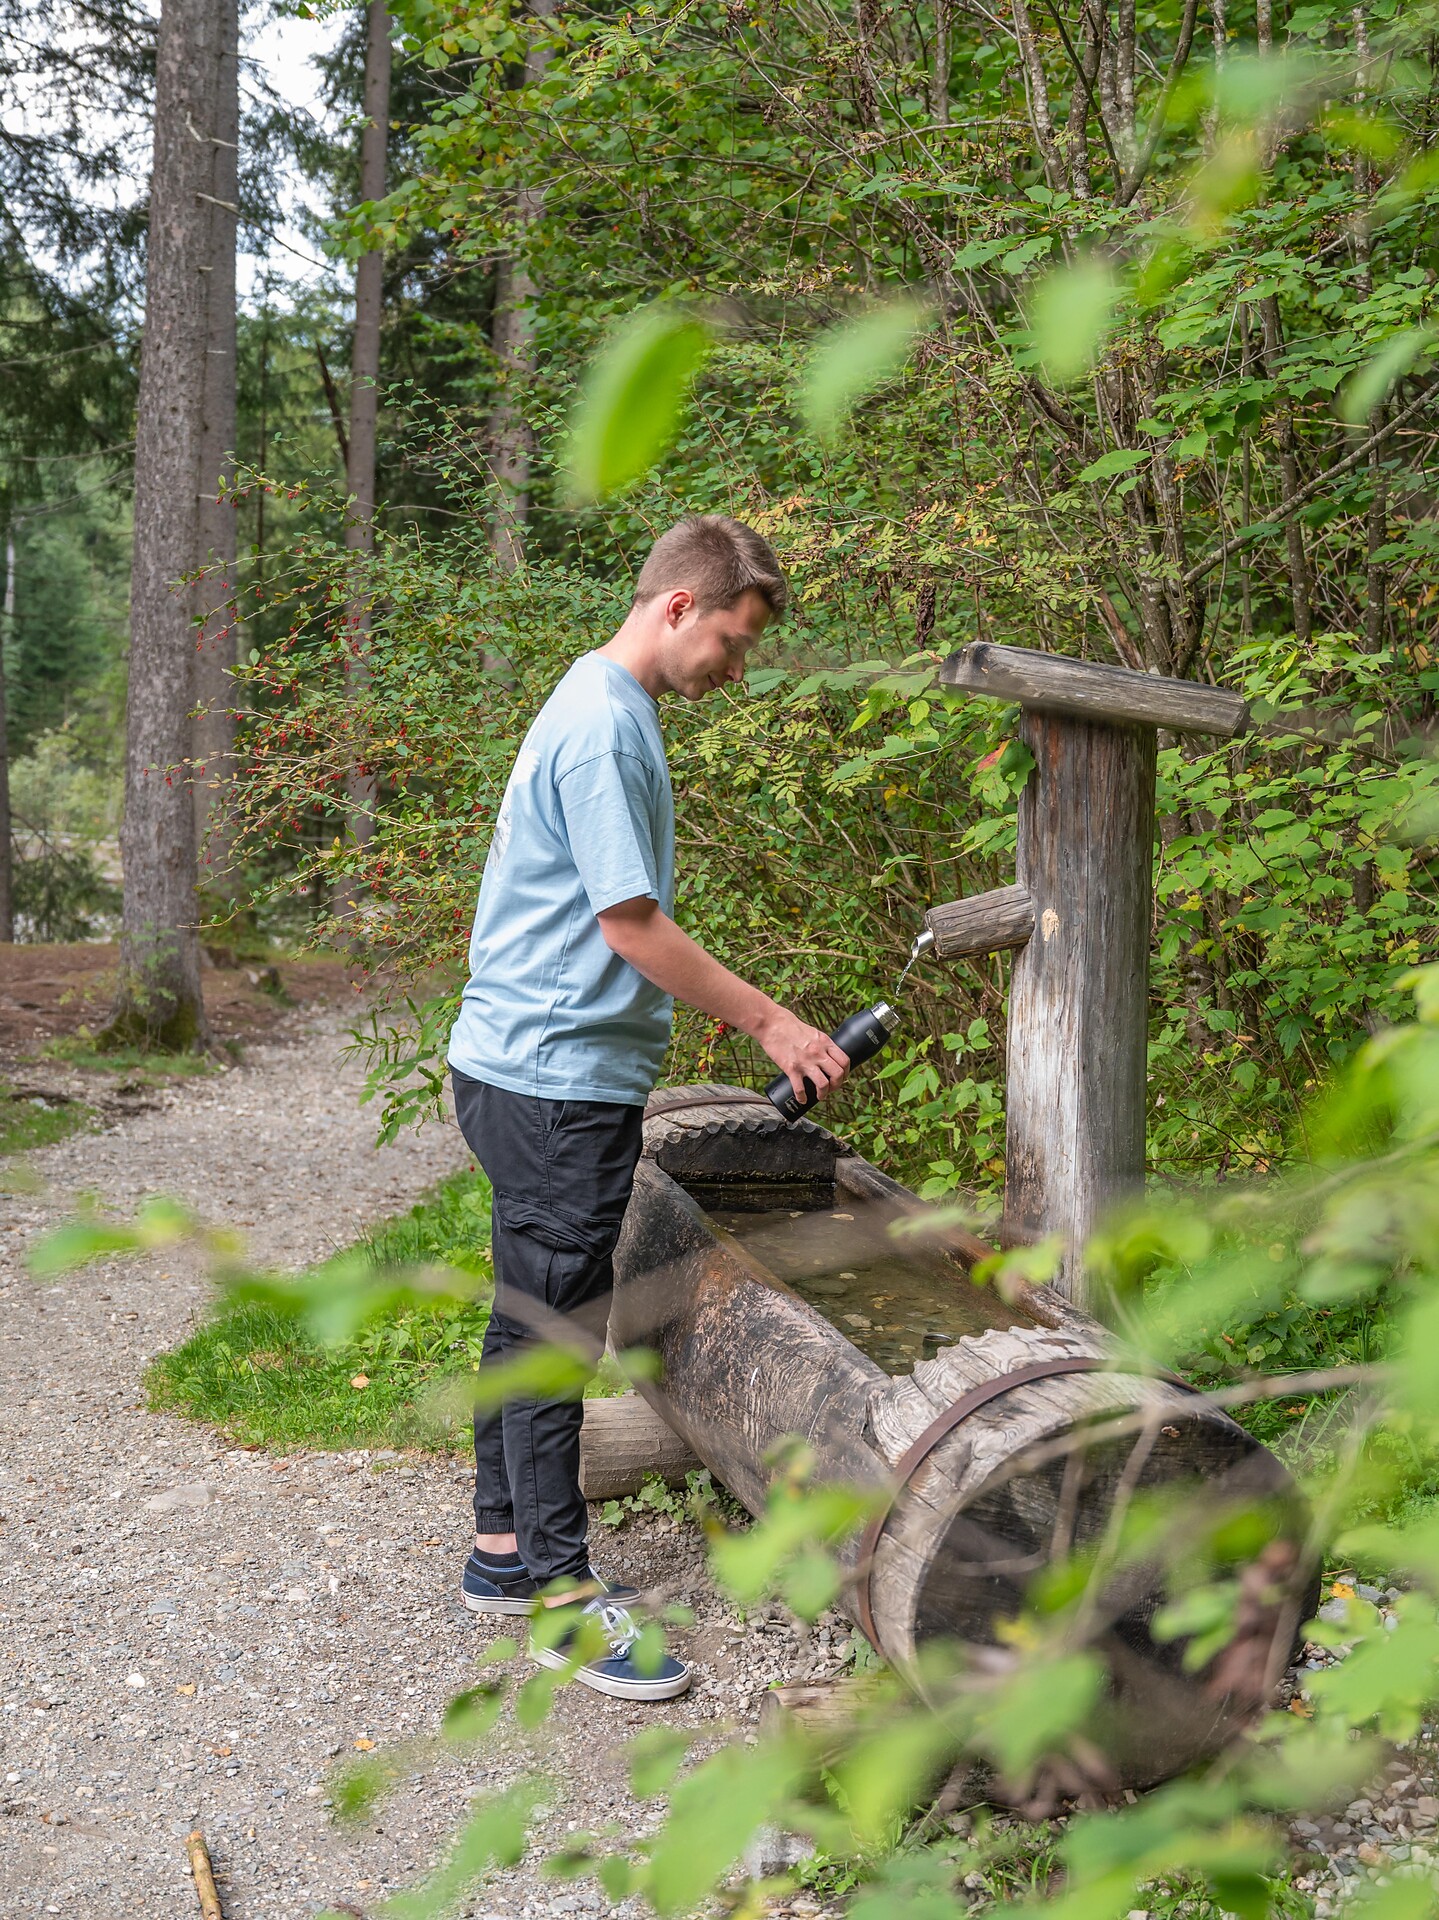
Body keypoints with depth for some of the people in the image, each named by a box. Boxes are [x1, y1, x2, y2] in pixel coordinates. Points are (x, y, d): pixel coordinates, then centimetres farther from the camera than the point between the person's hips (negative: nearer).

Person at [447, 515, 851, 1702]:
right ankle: (562, 1594, 8)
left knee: (531, 1316, 16)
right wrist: (769, 1024, -12)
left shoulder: (607, 711, 15)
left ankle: (506, 1550, 27)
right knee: (554, 1325, -2)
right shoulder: (604, 725, -17)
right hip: (556, 1079, -10)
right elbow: (631, 926, -20)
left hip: (536, 1069, 10)